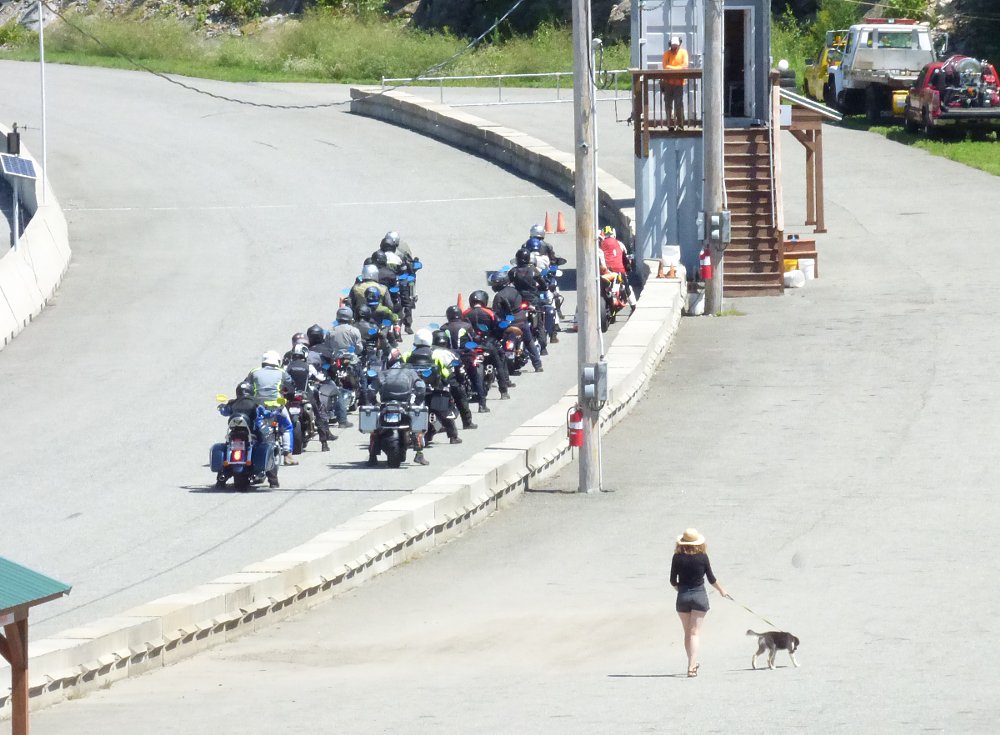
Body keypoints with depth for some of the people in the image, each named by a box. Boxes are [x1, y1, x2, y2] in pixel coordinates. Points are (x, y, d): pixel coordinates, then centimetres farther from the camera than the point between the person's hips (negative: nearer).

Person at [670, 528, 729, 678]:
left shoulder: (678, 557, -6)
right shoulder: (702, 557, -7)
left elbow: (673, 581, -1)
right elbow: (711, 579, 1)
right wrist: (721, 590, 20)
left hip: (683, 596, 1)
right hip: (699, 595, -1)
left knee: (687, 632, 15)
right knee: (695, 632, -1)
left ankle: (692, 664, 24)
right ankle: (692, 667, -11)